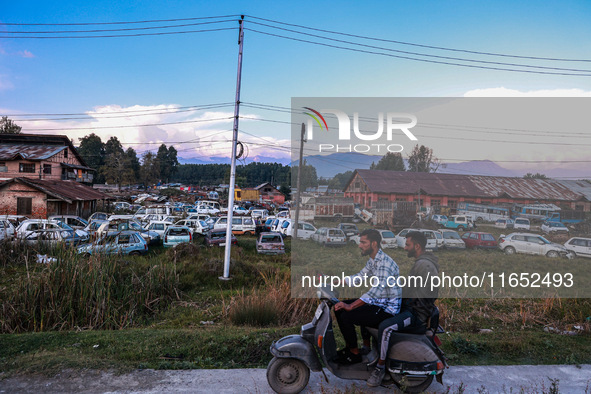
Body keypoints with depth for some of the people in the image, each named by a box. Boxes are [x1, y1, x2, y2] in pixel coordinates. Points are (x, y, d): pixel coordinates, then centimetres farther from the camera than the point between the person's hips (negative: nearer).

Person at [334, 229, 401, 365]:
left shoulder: (385, 263, -25)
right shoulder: (373, 260, 7)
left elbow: (376, 290, -34)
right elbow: (360, 276, 17)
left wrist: (351, 306, -37)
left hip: (387, 308, -10)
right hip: (377, 302, 10)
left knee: (346, 316, -19)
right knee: (339, 308, 8)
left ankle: (355, 354, 1)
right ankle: (349, 346, 19)